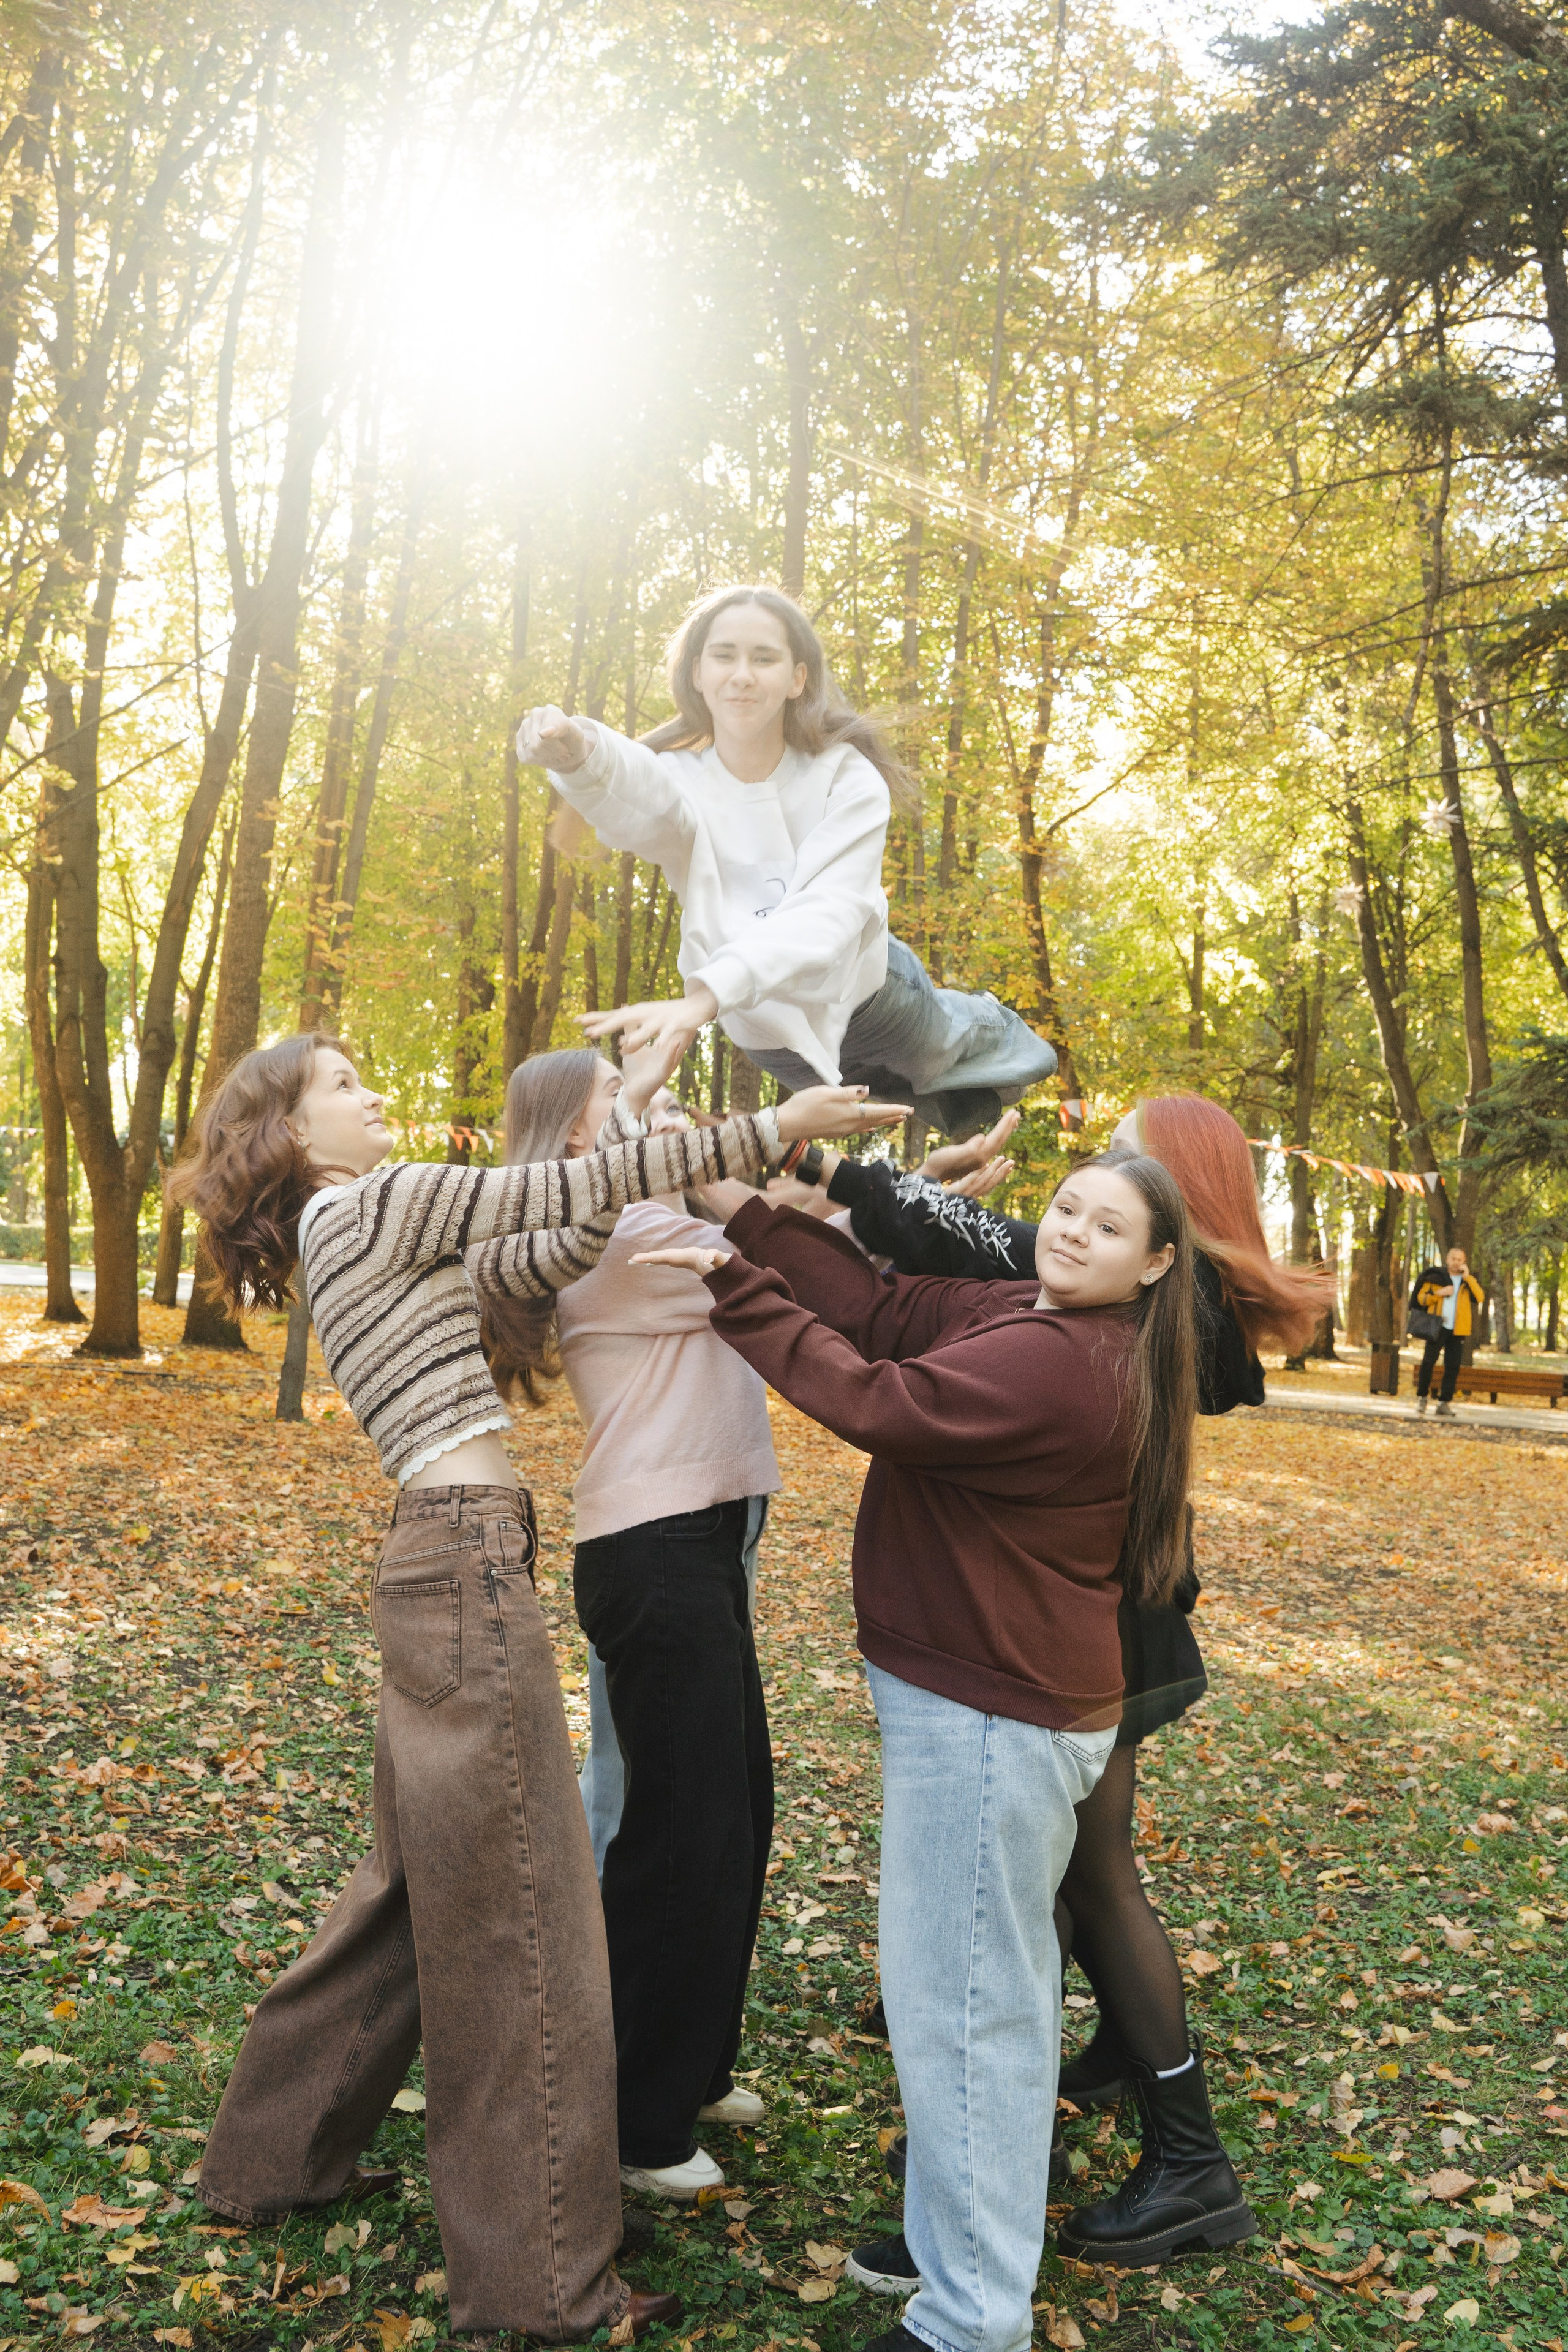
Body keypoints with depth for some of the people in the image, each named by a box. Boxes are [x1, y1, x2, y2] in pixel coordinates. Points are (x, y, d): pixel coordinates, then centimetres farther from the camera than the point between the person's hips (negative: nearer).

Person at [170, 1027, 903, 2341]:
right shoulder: (377, 1204, -7)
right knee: (517, 1913, -2)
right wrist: (772, 1130, -11)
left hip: (446, 1566, 10)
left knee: (420, 1885, 21)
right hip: (469, 1560, -10)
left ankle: (278, 2155, 36)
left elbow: (544, 1258, 13)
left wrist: (644, 1128, 7)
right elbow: (574, 1193, -13)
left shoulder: (355, 1230, 20)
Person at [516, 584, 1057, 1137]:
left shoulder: (847, 779, -25)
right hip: (767, 1029, 2)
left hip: (863, 991, -2)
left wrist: (707, 996, -59)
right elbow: (629, 789, -49)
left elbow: (830, 913, -41)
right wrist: (579, 757, -75)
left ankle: (988, 1027, 62)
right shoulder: (680, 780, -23)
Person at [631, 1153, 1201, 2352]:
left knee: (959, 1998, -1)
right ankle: (995, 2219, 44)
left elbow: (877, 1401, -27)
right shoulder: (1026, 1313, 5)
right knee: (1001, 1978, 24)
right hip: (1010, 1704, 11)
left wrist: (736, 1287, -21)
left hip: (989, 1717, -11)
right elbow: (885, 1308, 0)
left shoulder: (1057, 1365, -25)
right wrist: (750, 1210, -7)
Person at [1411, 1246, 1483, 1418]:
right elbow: (1421, 1298, 6)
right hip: (1437, 1327, -2)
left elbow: (1479, 1298, -6)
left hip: (1458, 1331, 2)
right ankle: (1423, 1397, 10)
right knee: (1428, 1362, -6)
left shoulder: (1469, 1281, 11)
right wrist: (1438, 1293, -11)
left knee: (1453, 1367, 0)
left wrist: (1467, 1278, -11)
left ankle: (1444, 1402, 5)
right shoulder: (1436, 1277, 6)